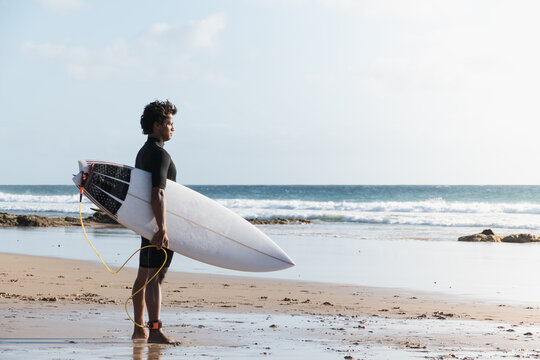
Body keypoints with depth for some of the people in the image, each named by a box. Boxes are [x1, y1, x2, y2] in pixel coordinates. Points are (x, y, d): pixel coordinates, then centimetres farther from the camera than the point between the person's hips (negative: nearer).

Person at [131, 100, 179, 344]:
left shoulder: (143, 152, 16)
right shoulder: (160, 154, -15)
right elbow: (158, 195, -25)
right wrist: (162, 228, -30)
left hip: (147, 223, 10)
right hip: (159, 223, -10)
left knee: (144, 275, 12)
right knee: (155, 276, -13)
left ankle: (139, 329, 18)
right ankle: (155, 331, -16)